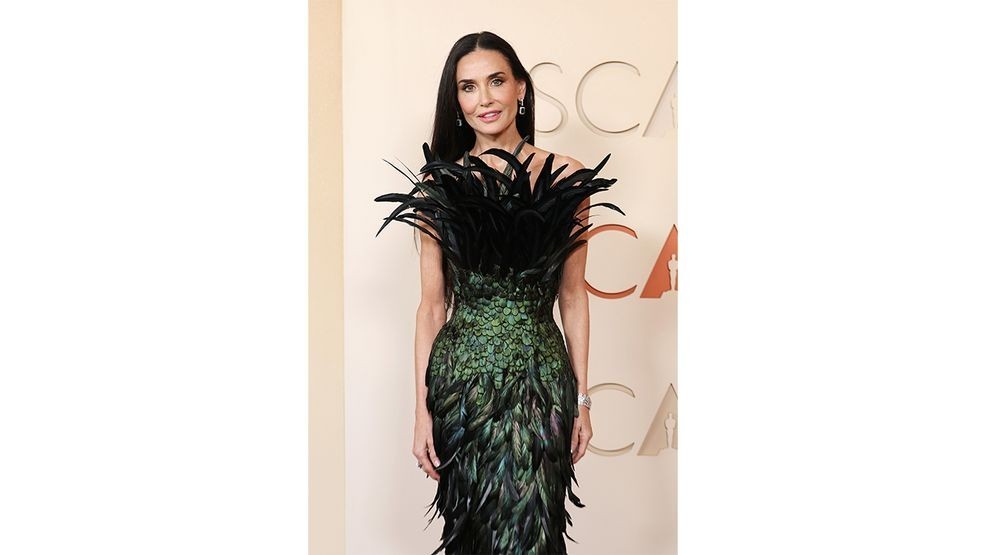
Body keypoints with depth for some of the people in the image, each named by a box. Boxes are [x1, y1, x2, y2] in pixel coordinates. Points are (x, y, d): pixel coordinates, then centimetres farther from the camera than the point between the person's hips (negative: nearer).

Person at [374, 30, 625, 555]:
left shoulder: (569, 179, 1)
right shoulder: (439, 185, 0)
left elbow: (573, 297, 6)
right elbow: (432, 304, 2)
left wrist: (582, 398, 6)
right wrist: (422, 410, -1)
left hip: (543, 377, 0)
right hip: (461, 377, 0)